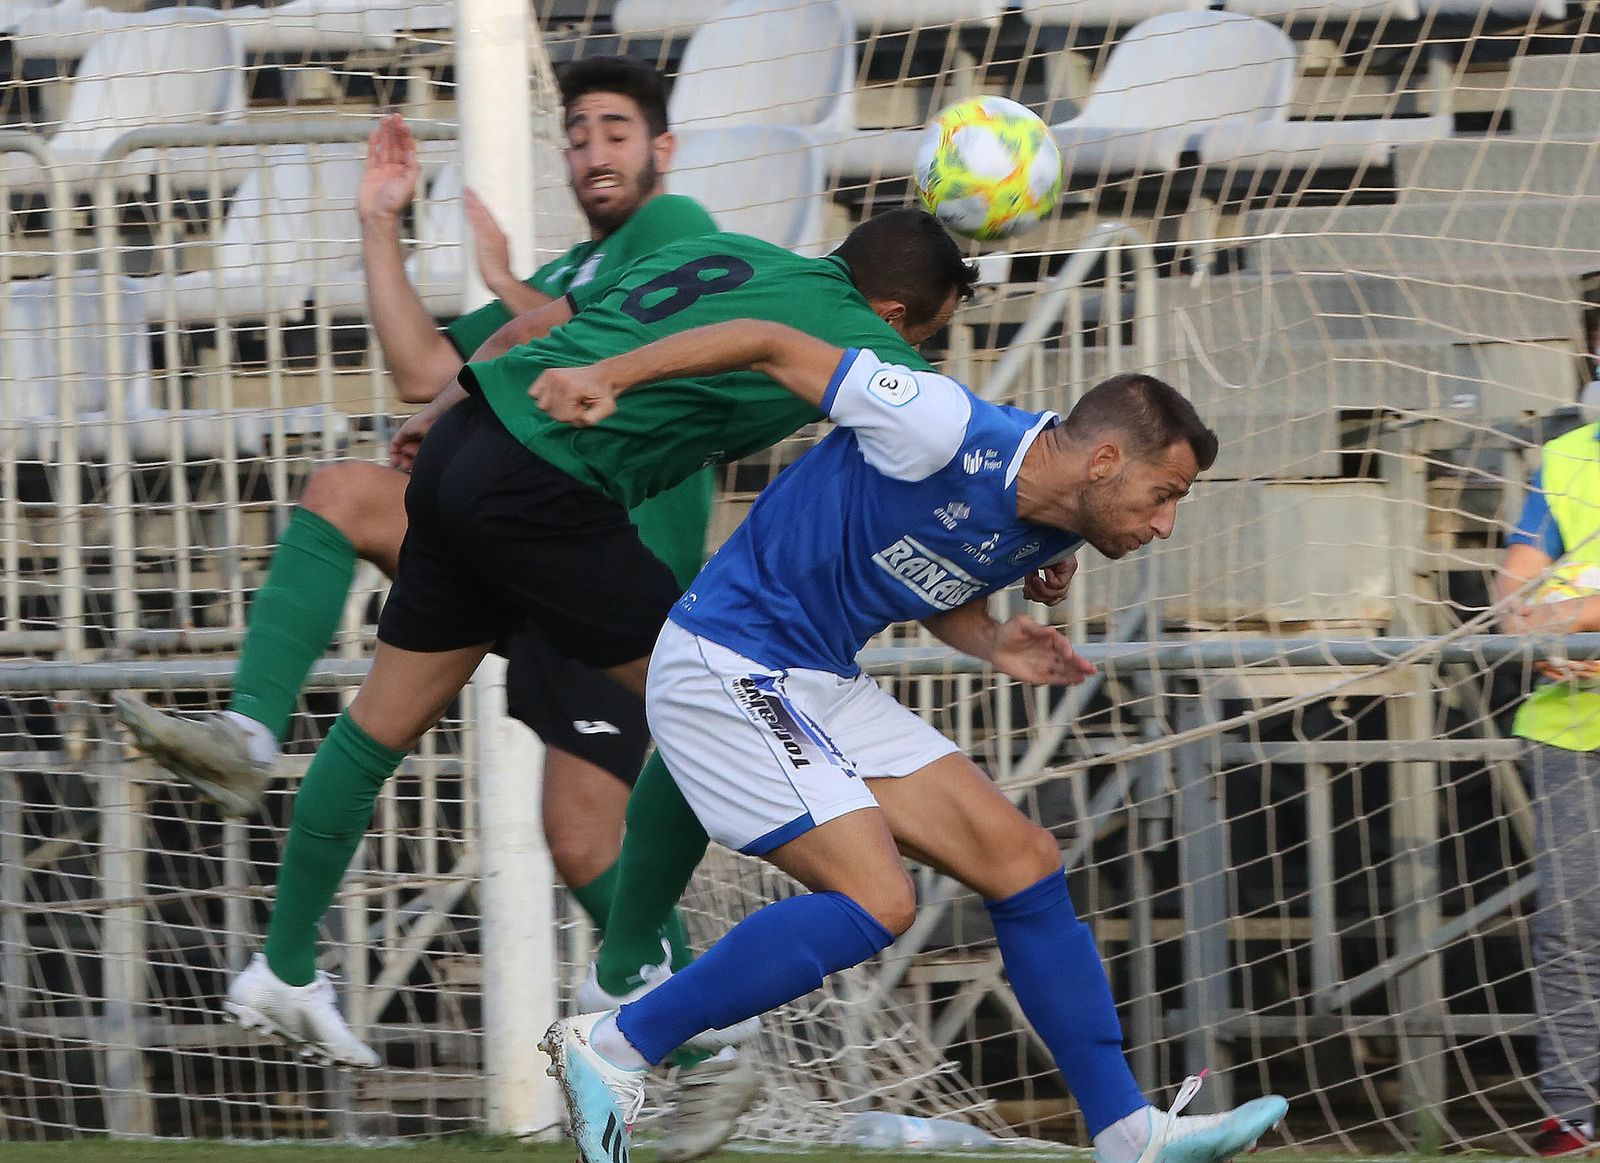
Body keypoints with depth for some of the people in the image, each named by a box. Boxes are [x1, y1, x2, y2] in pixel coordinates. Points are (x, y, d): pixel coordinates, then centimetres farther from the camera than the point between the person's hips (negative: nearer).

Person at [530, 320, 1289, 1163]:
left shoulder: (1042, 535, 3)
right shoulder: (945, 431, -23)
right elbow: (775, 346, -16)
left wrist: (993, 645, 0)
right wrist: (607, 377, -18)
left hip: (824, 685, 9)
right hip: (724, 671, -9)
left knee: (1024, 862, 4)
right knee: (875, 902, -20)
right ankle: (613, 1047, -10)